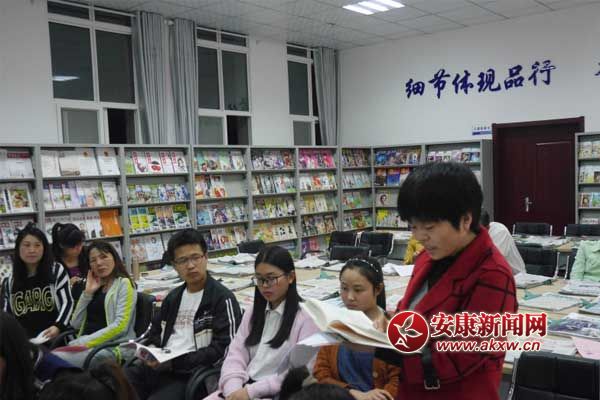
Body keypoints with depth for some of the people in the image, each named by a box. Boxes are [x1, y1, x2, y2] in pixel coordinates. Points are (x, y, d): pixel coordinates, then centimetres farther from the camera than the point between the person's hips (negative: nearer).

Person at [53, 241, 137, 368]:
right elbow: (76, 324, 15)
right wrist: (87, 292, 7)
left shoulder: (123, 284, 2)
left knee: (57, 359, -35)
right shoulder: (95, 287, 24)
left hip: (112, 347, -6)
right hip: (86, 345, 7)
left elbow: (120, 325, -11)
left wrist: (87, 342, -17)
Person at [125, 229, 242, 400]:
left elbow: (223, 351, -13)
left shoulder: (222, 298, -5)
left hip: (189, 374, -6)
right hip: (158, 366, 7)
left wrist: (175, 363, -17)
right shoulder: (173, 296, 19)